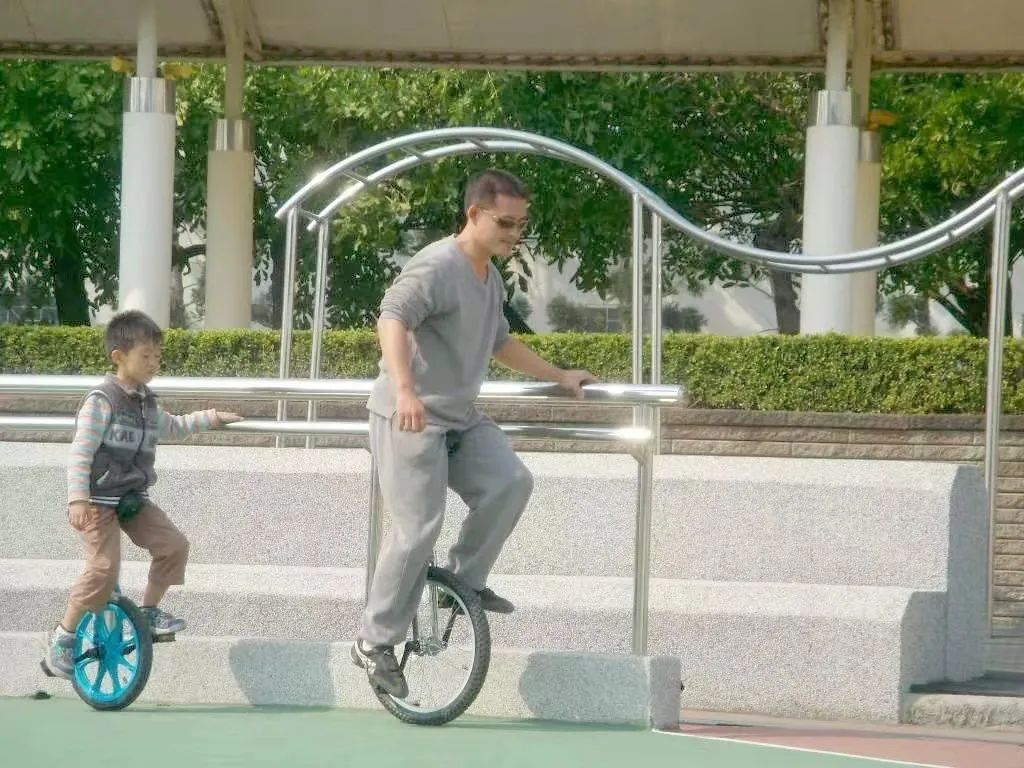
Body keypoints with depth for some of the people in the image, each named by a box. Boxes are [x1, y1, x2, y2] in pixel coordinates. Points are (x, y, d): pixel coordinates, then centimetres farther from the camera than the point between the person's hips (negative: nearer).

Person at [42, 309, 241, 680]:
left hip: (133, 498, 8)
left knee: (174, 545, -7)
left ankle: (149, 611, 11)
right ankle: (63, 636, -7)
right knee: (104, 568, -19)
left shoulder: (147, 402, 11)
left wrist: (211, 418, 32)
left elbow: (172, 427, 35)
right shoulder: (102, 400, -14)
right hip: (99, 501, -8)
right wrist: (77, 500, -28)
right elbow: (81, 454, -19)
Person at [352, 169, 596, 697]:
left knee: (510, 483, -14)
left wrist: (560, 377, 32)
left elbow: (500, 342, 32)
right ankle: (374, 642, 0)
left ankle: (465, 580, 5)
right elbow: (393, 318, -34)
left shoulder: (490, 278, 14)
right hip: (409, 418, -8)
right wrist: (405, 389, -48)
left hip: (460, 418, 8)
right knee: (418, 529, -12)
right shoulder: (437, 267, -17)